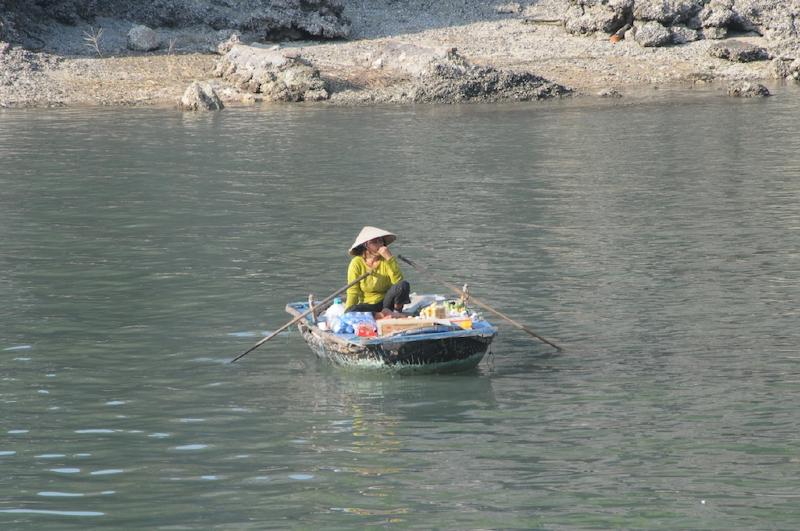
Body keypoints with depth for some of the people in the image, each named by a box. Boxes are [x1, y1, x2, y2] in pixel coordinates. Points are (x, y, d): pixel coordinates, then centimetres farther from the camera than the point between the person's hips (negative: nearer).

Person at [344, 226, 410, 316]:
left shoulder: (386, 261, -4)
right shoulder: (357, 263, -7)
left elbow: (398, 281, -21)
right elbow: (353, 292, -9)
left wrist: (390, 258, -27)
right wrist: (347, 313, -24)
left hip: (386, 302, 1)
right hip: (368, 306, -1)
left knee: (404, 285, -27)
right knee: (352, 310, -36)